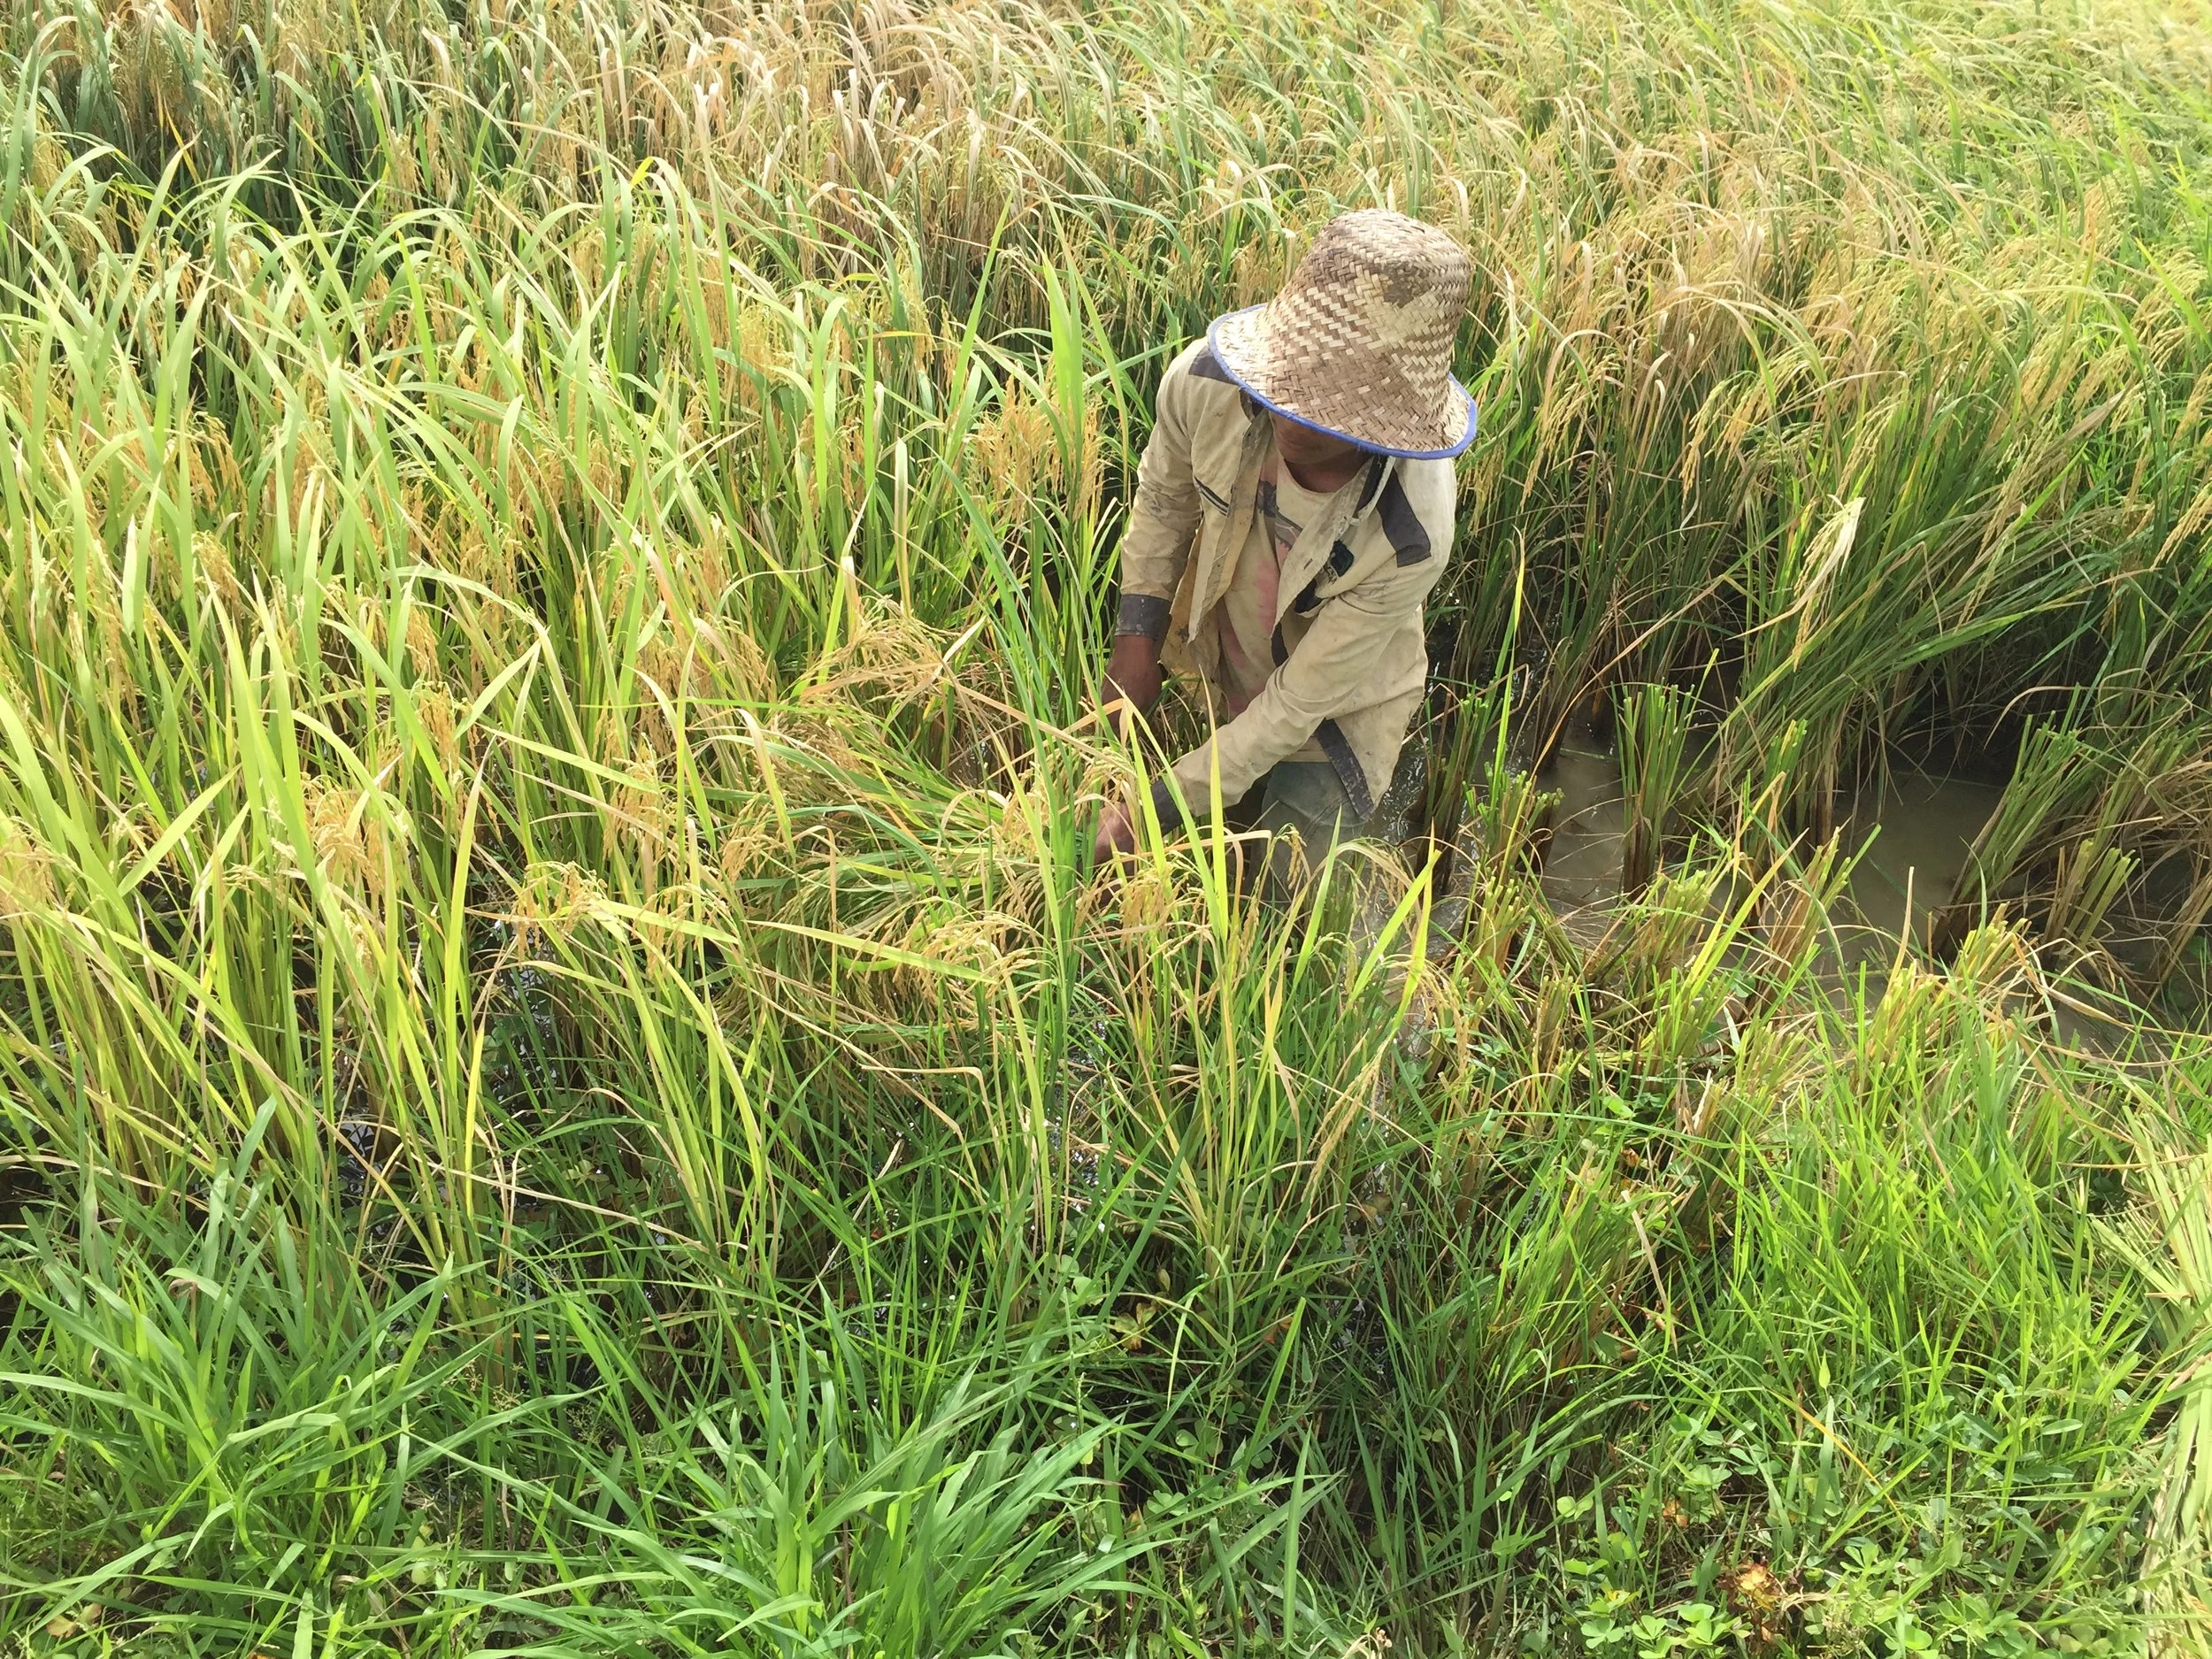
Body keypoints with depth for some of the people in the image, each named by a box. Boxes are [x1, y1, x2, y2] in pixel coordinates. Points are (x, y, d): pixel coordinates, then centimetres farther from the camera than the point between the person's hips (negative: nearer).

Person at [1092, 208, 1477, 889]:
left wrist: (1151, 812, -28)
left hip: (1332, 717, -4)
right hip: (1228, 678, 4)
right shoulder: (1204, 382, -32)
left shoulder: (1408, 541, -41)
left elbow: (1297, 704, -30)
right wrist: (1136, 639, -11)